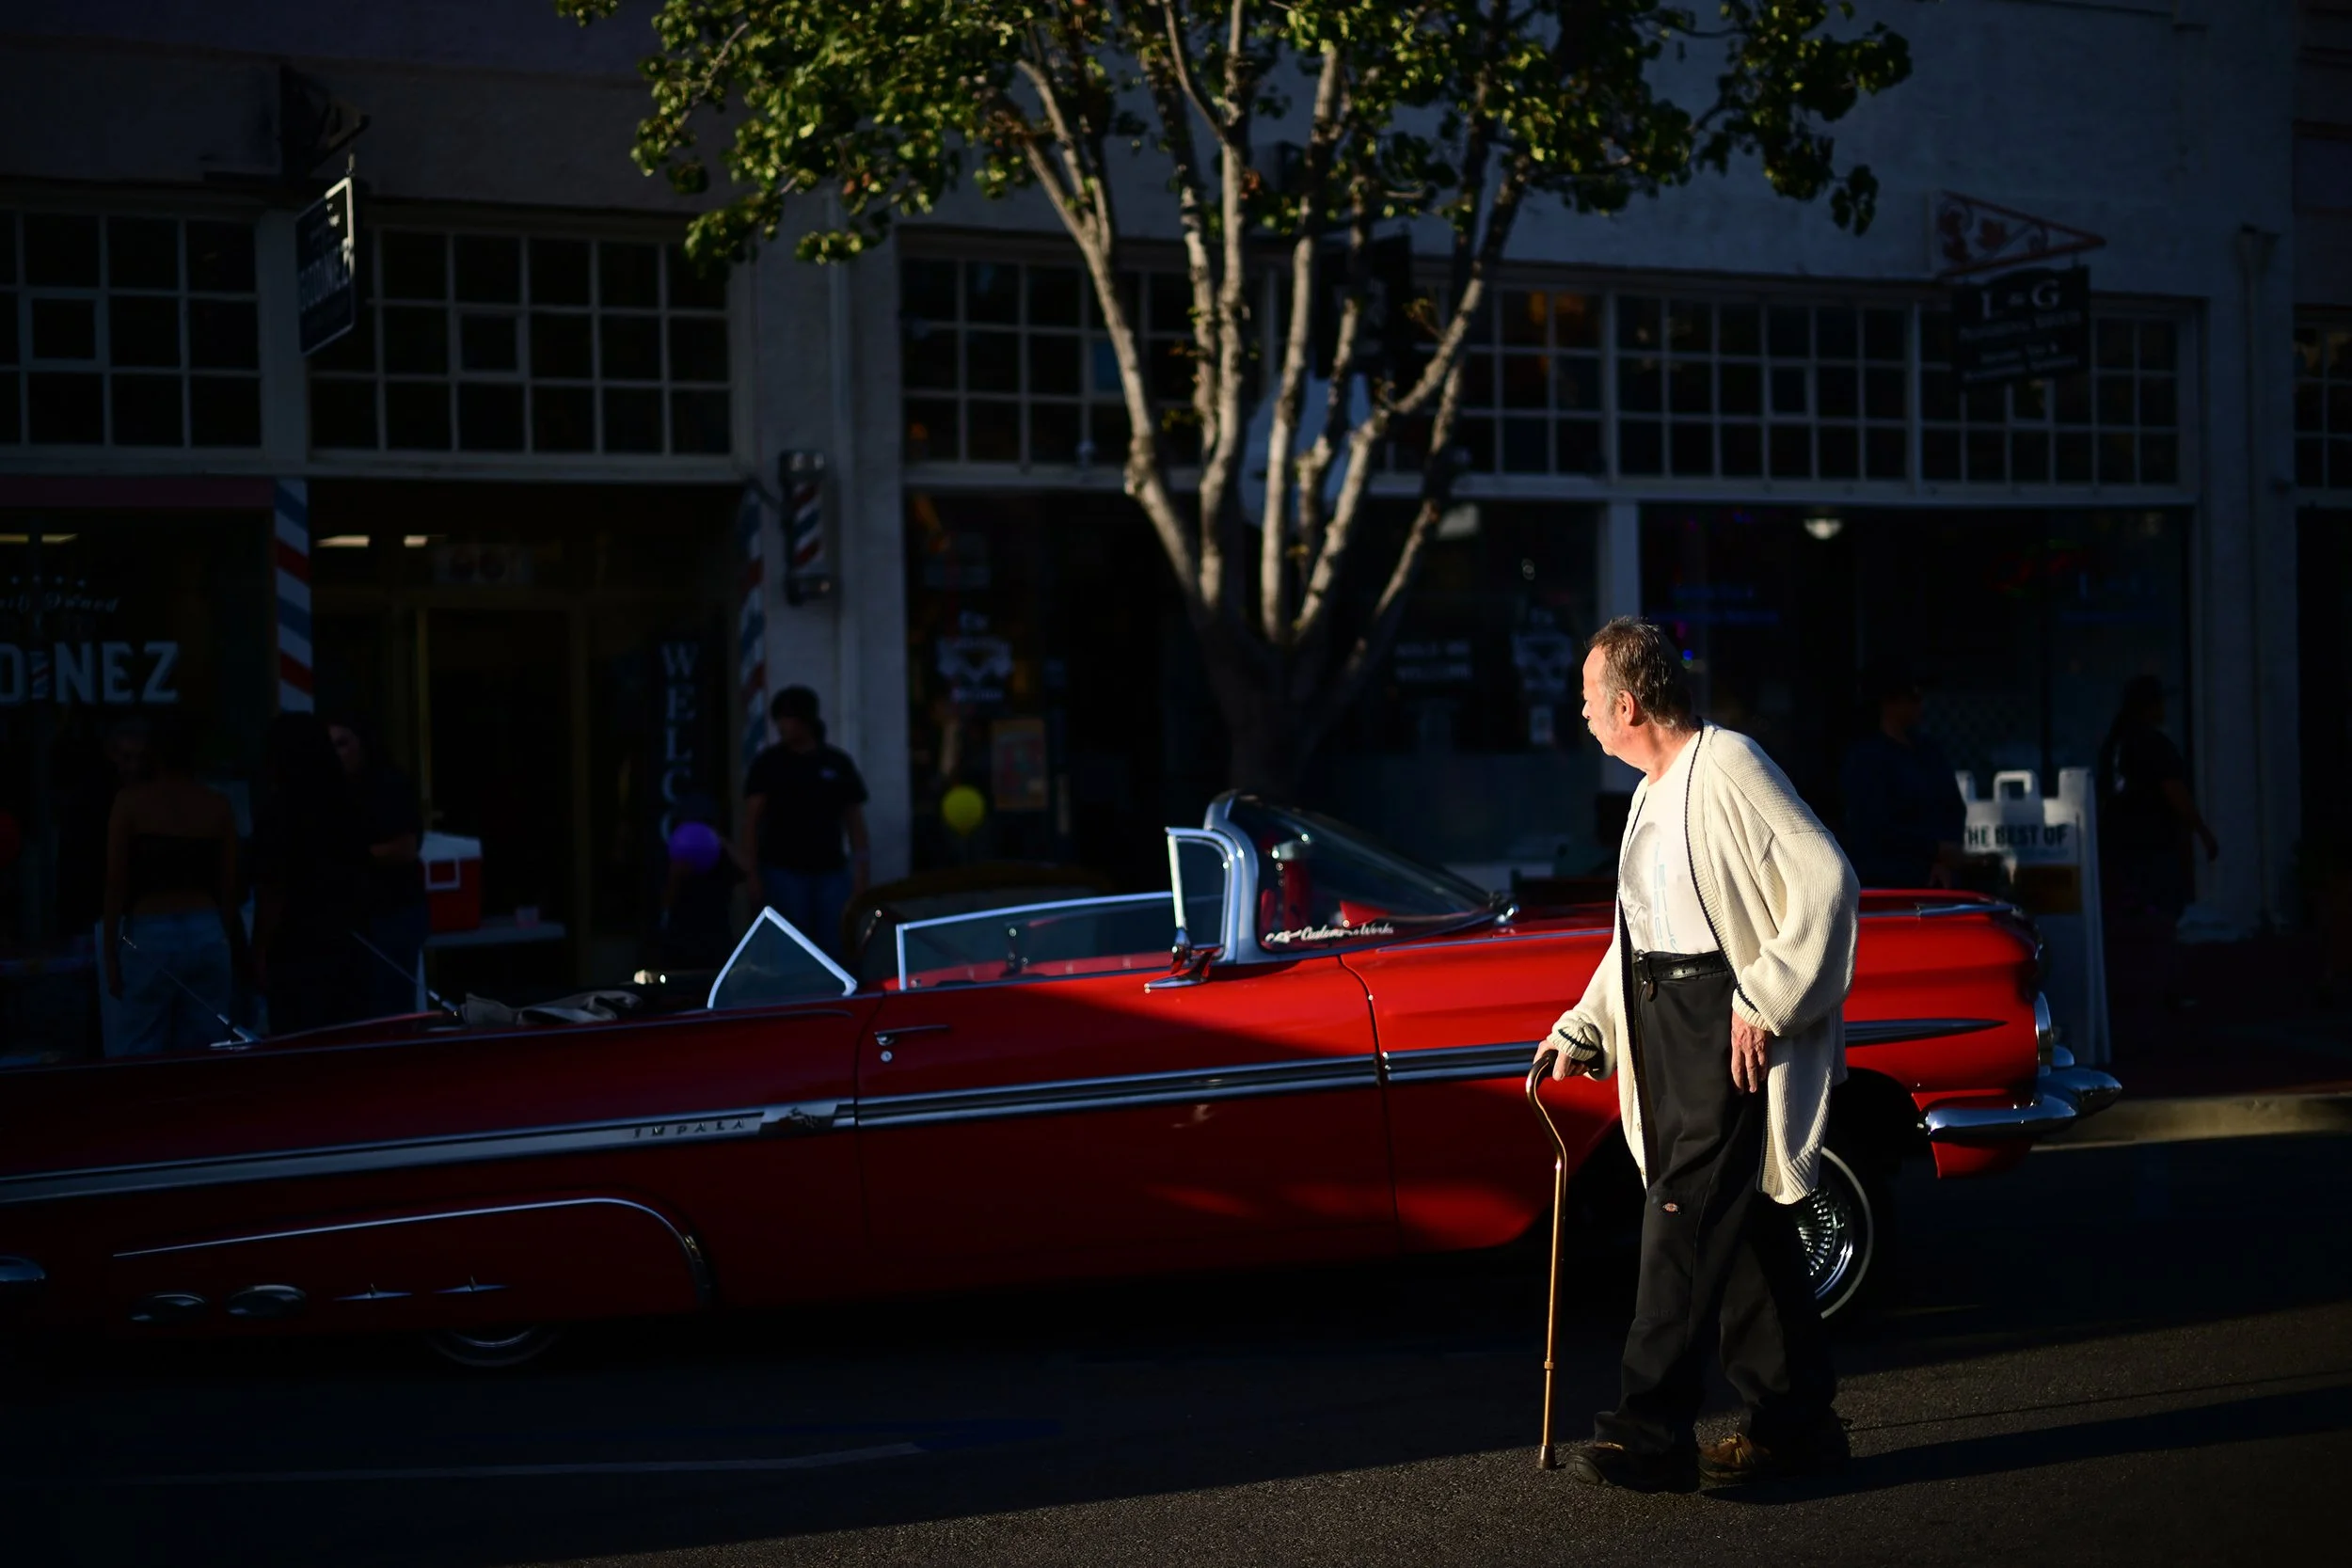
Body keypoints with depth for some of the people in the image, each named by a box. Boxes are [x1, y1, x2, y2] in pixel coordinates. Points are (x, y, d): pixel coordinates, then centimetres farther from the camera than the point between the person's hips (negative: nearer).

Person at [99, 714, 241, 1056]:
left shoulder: (130, 801, -4)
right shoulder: (218, 805, 3)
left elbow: (116, 883, -4)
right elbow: (228, 887, 6)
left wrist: (110, 953, 2)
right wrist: (232, 950, 15)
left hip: (149, 935, -3)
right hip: (208, 933, 3)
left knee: (140, 1058, 1)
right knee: (204, 1056, 6)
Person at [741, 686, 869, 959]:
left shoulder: (838, 763, 7)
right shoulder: (767, 763, 3)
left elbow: (854, 818, 10)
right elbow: (752, 817, 0)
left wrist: (860, 869, 3)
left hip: (831, 872, 2)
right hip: (783, 871, -2)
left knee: (835, 949, -1)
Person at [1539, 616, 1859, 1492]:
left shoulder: (1728, 770, -11)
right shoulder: (1655, 792, 19)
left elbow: (1826, 882, -18)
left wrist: (1765, 1005, -18)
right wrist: (1580, 1031, 17)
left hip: (1731, 1029, -9)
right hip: (1667, 1025, 9)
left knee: (1686, 1220, -13)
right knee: (1743, 1222, 12)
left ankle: (1651, 1434, -13)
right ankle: (1795, 1422, 19)